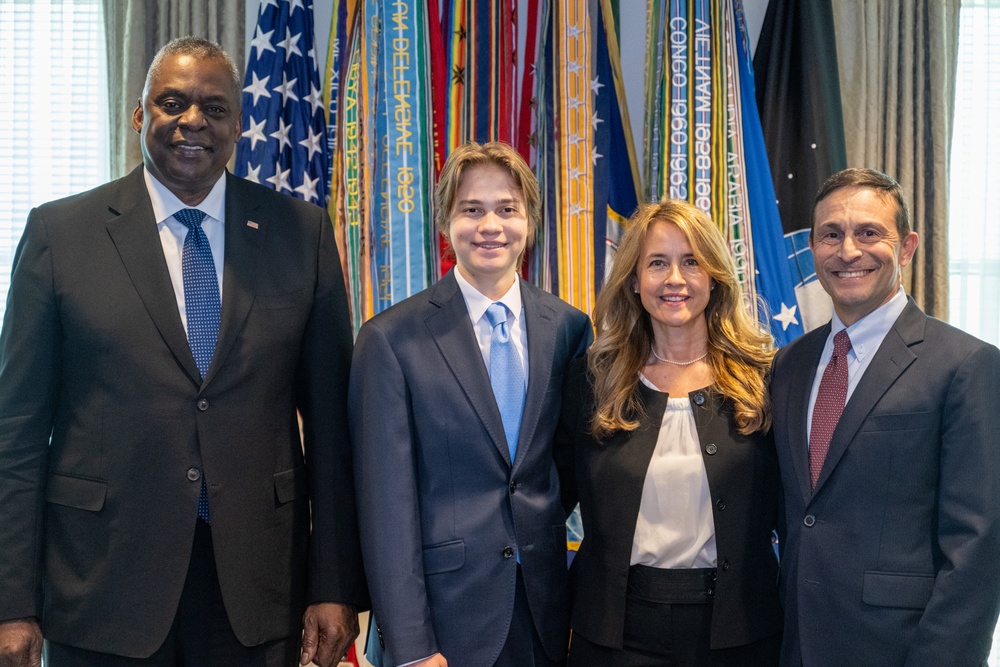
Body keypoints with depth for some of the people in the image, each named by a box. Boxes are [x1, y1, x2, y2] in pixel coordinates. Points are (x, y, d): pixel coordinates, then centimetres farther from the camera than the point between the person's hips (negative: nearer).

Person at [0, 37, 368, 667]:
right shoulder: (60, 232, 0)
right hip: (104, 585, 0)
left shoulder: (301, 233, 3)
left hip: (257, 583, 1)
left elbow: (330, 419, 2)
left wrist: (335, 587, -1)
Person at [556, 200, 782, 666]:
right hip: (619, 627, 1)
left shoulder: (761, 375, -2)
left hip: (735, 628, 0)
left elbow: (789, 504, 3)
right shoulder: (592, 379, 1)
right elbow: (555, 498, 7)